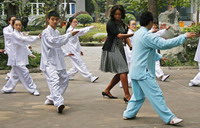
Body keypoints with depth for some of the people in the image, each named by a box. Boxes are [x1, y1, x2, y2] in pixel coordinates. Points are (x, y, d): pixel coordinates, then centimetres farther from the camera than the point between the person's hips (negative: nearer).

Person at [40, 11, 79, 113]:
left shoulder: (57, 32, 16)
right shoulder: (46, 32, -11)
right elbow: (53, 41, -30)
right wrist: (69, 35, -30)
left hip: (58, 61, 9)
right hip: (49, 62, -9)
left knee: (64, 79, 15)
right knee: (54, 80, -23)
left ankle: (51, 98, 29)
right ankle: (59, 103, -37)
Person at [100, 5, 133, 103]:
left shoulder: (121, 24, 13)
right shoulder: (110, 24, -12)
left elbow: (125, 37, 11)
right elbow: (119, 35, -24)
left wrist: (131, 46, -7)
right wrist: (133, 34, -34)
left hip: (120, 49, 9)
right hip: (112, 50, -9)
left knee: (120, 73, 9)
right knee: (123, 71, -15)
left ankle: (106, 91, 22)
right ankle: (127, 95, -14)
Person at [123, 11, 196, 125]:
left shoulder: (138, 34, 13)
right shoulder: (147, 36, -18)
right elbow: (164, 44, -24)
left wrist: (159, 57, 29)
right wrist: (184, 37, -21)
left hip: (135, 71, 9)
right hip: (143, 72, -9)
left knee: (138, 95, 19)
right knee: (156, 95, -6)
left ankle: (129, 114, 23)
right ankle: (169, 118, -3)